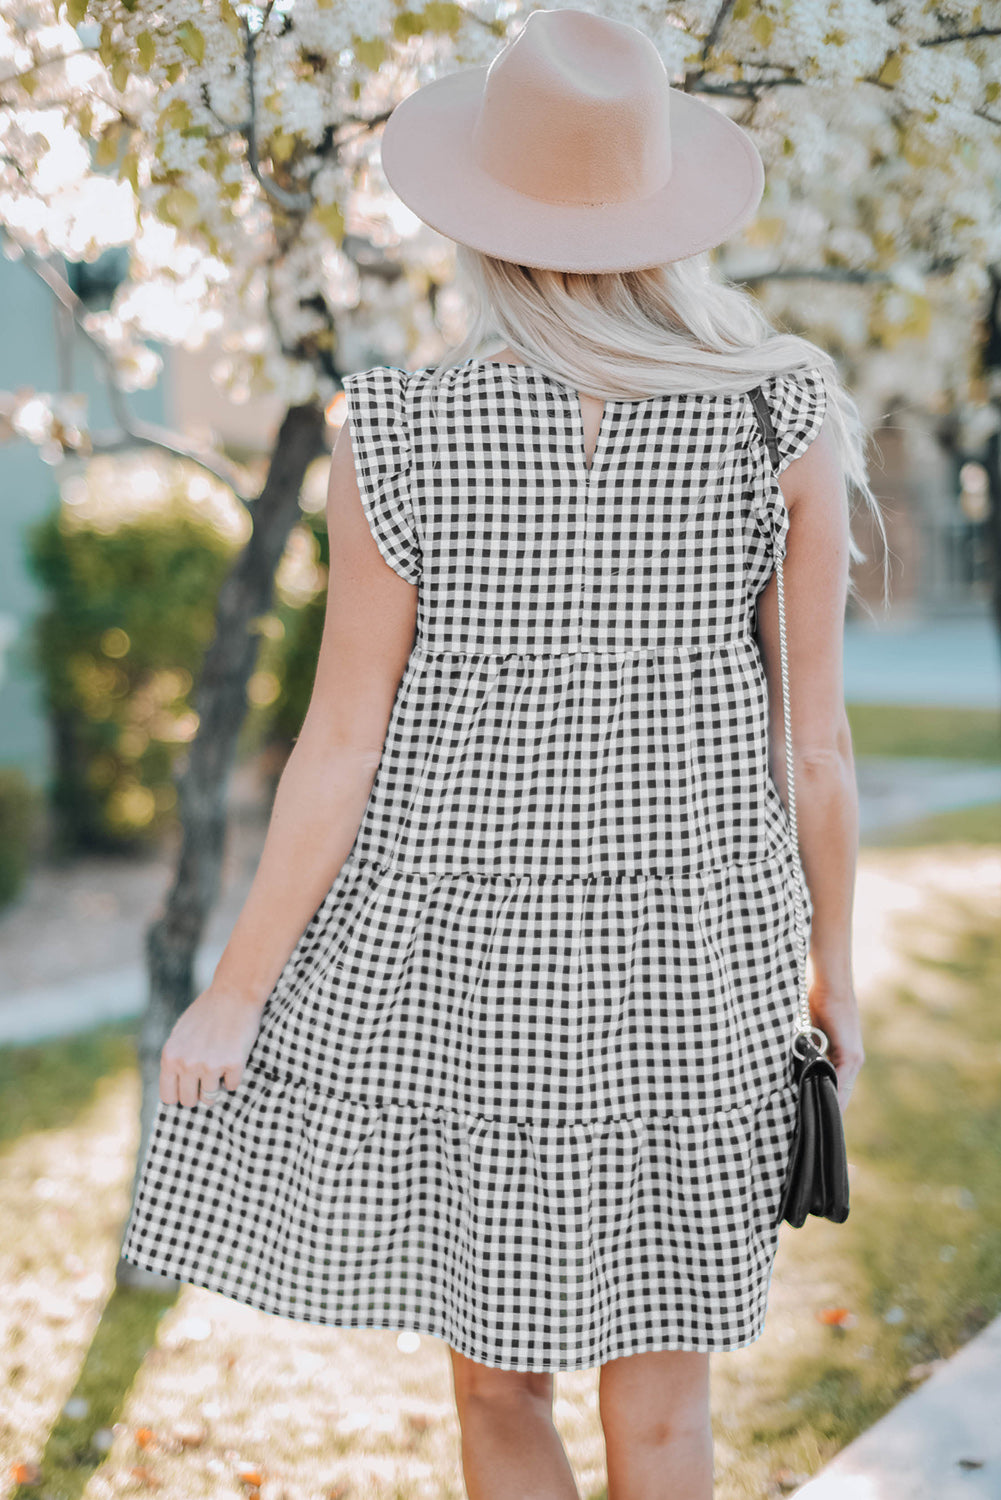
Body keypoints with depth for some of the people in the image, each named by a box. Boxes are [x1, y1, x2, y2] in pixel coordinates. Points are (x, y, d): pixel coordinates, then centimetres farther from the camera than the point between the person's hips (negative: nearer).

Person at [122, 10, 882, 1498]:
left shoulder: (400, 434, -13)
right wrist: (834, 969, 10)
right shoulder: (785, 416, -9)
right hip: (692, 960, 1)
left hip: (457, 954, -1)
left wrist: (236, 990, 3)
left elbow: (342, 750, -10)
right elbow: (815, 739, -4)